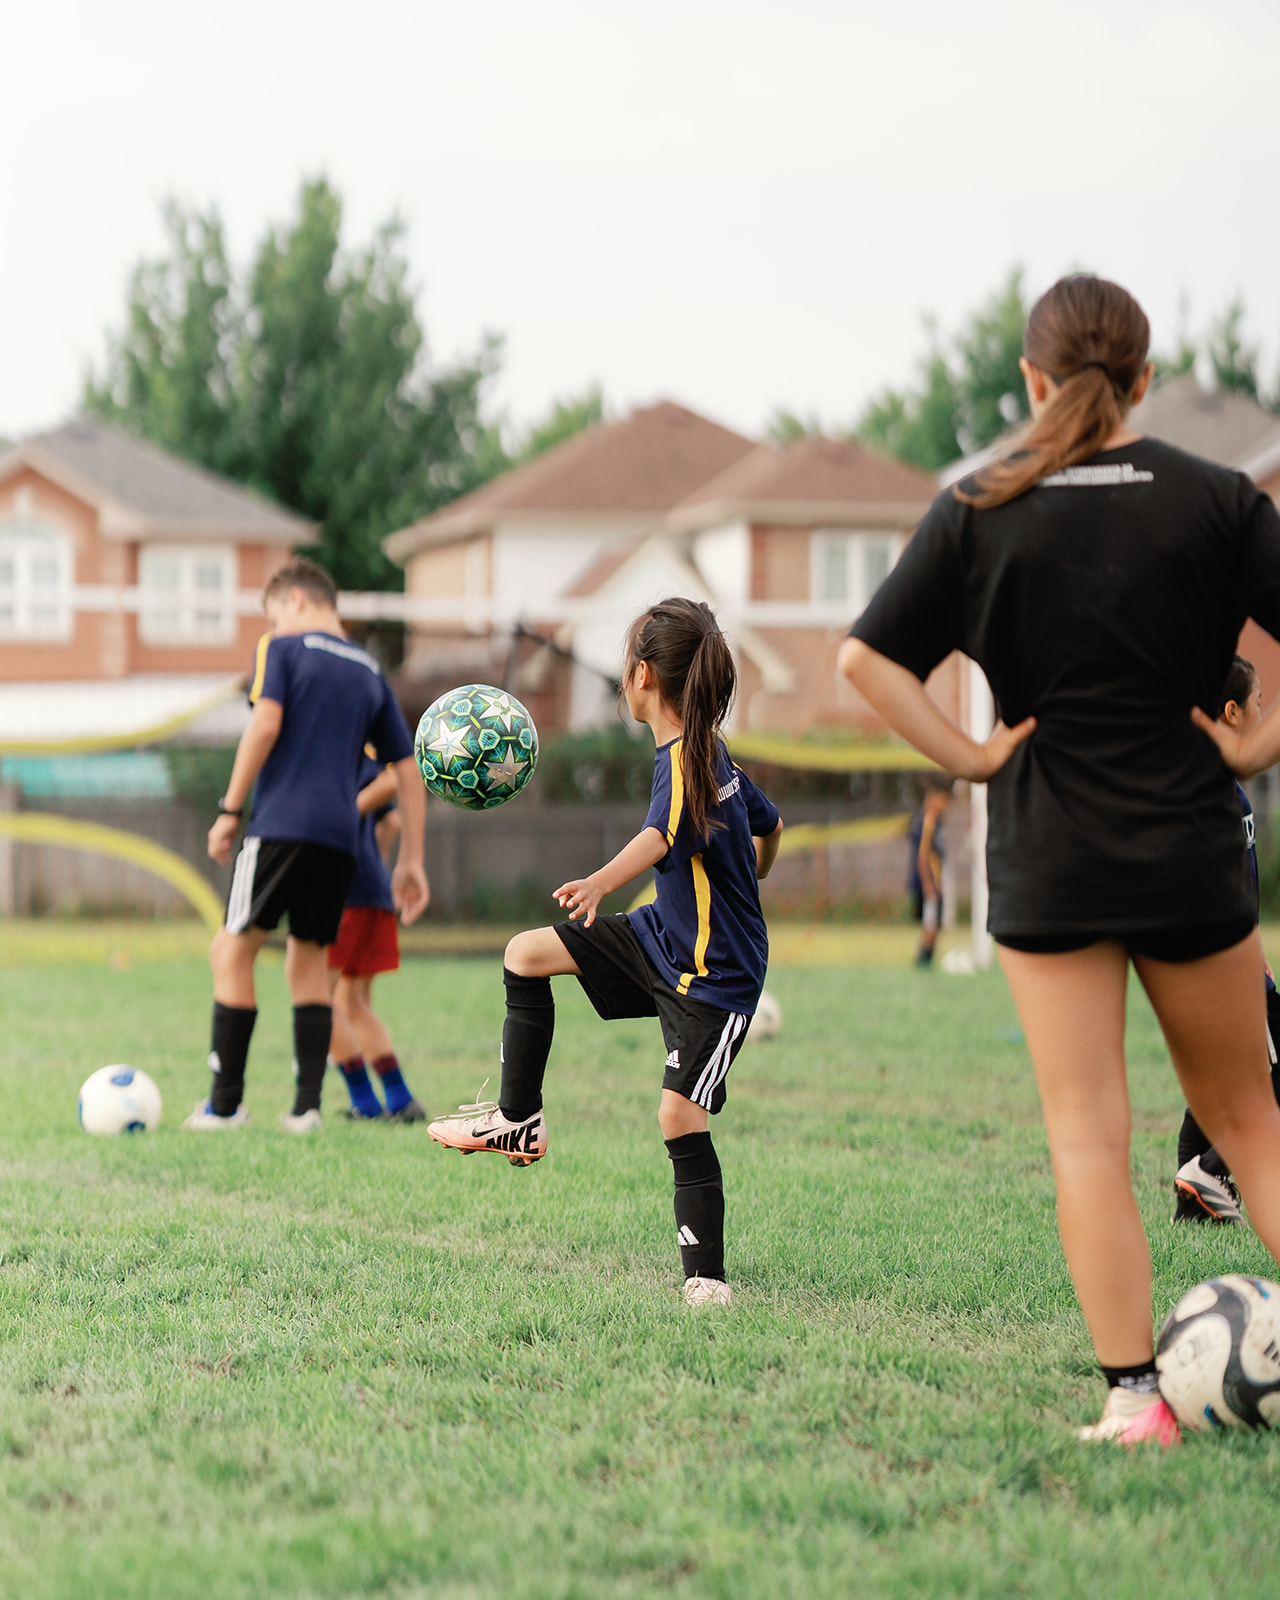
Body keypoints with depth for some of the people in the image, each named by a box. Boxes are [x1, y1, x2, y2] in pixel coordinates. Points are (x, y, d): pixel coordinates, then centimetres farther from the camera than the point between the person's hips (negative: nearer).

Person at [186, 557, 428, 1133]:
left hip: (282, 822, -6)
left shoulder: (283, 649, 4)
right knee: (307, 959, 14)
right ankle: (306, 1105, 3)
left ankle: (226, 1103, -1)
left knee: (232, 950, 1)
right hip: (340, 835, 6)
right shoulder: (370, 673, 19)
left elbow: (266, 724, -12)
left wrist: (228, 811, -7)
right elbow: (408, 771, 17)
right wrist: (410, 860, 18)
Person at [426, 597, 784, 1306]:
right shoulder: (711, 751, 5)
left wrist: (600, 883, -64)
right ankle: (519, 1119, 16)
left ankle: (707, 1277, -7)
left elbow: (659, 835, -45)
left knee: (679, 1116, -14)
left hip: (715, 976, -10)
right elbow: (768, 825, 19)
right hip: (666, 934, 10)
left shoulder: (683, 760, -23)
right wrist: (738, 888, 38)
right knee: (525, 954, 7)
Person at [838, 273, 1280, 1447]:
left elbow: (867, 658, -6)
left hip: (1046, 860, -1)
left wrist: (968, 757, -2)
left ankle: (1131, 1393, -2)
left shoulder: (978, 512, -1)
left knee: (1087, 1132, 2)